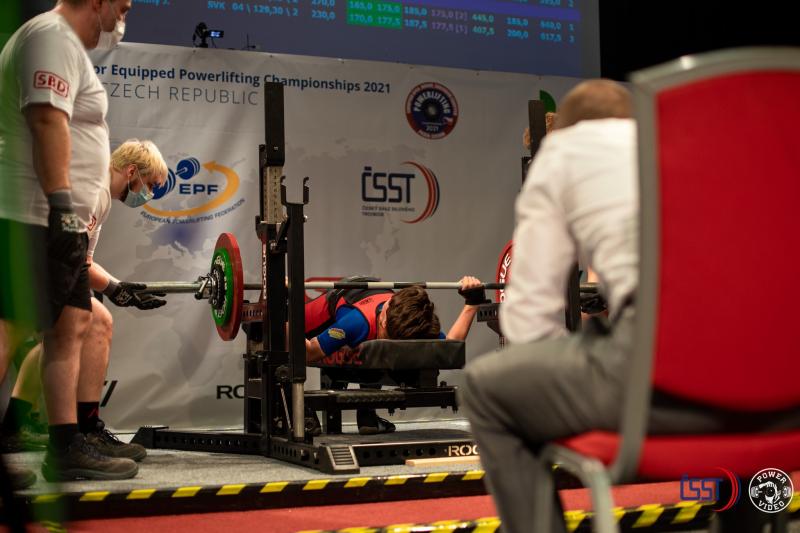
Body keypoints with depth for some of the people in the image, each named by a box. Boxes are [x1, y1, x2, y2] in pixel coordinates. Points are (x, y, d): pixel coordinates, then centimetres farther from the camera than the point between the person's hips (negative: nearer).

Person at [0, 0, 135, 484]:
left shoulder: (65, 44, 23)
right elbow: (47, 120, -22)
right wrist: (61, 204, -26)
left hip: (53, 219, 11)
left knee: (72, 326, 10)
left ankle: (66, 448, 14)